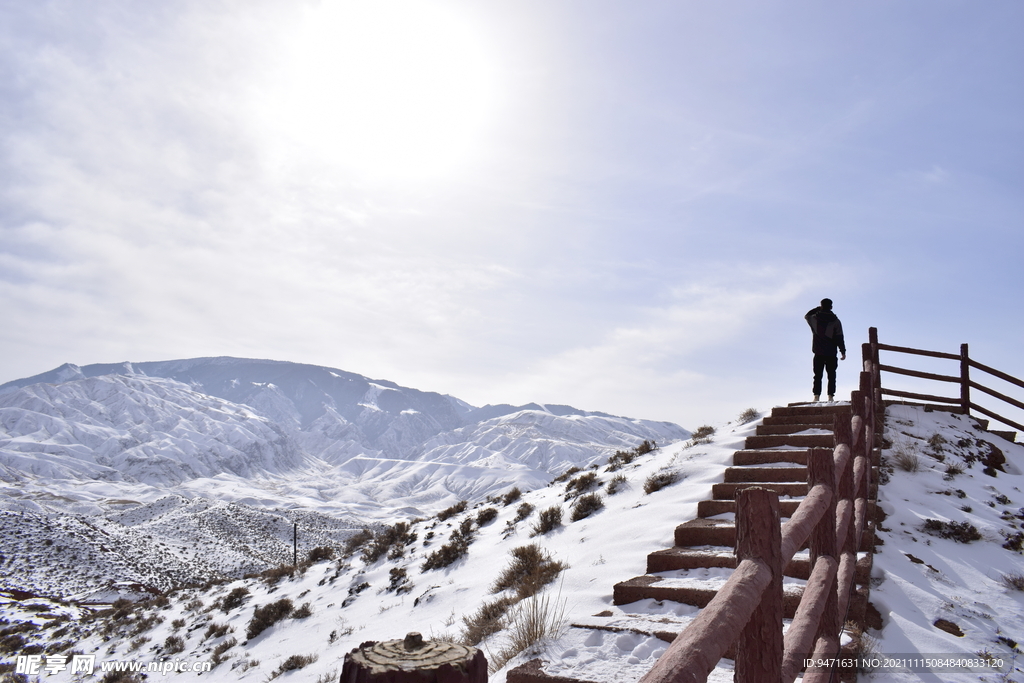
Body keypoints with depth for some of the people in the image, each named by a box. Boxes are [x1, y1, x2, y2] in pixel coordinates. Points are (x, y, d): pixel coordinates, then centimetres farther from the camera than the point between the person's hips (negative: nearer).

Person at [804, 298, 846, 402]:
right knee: (831, 376, 3)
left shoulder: (815, 319, 0)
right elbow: (839, 338, -3)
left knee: (818, 376, 4)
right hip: (831, 353, -1)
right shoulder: (835, 321, -3)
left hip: (818, 353, 1)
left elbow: (806, 316, 25)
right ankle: (831, 396, -4)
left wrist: (817, 309, 24)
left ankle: (817, 396, -3)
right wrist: (843, 351, 2)